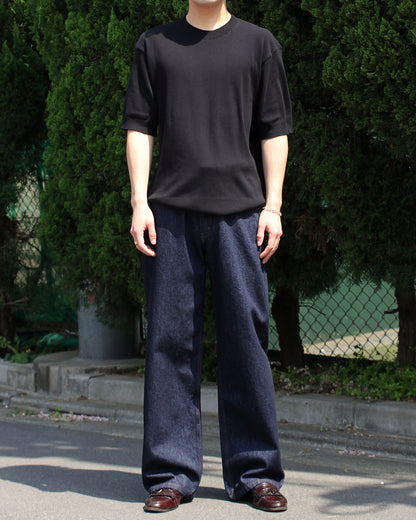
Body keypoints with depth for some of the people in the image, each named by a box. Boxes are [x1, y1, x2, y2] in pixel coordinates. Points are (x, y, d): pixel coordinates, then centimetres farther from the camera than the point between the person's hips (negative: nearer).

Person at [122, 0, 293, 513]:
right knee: (170, 340, 1)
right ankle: (171, 473, 8)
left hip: (239, 208, 0)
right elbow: (139, 127, 11)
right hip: (171, 209, 1)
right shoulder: (155, 44, 13)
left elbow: (274, 130, 9)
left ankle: (255, 471, 8)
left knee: (245, 338, 0)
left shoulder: (259, 43, 11)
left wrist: (272, 207, 0)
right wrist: (139, 202, 1)